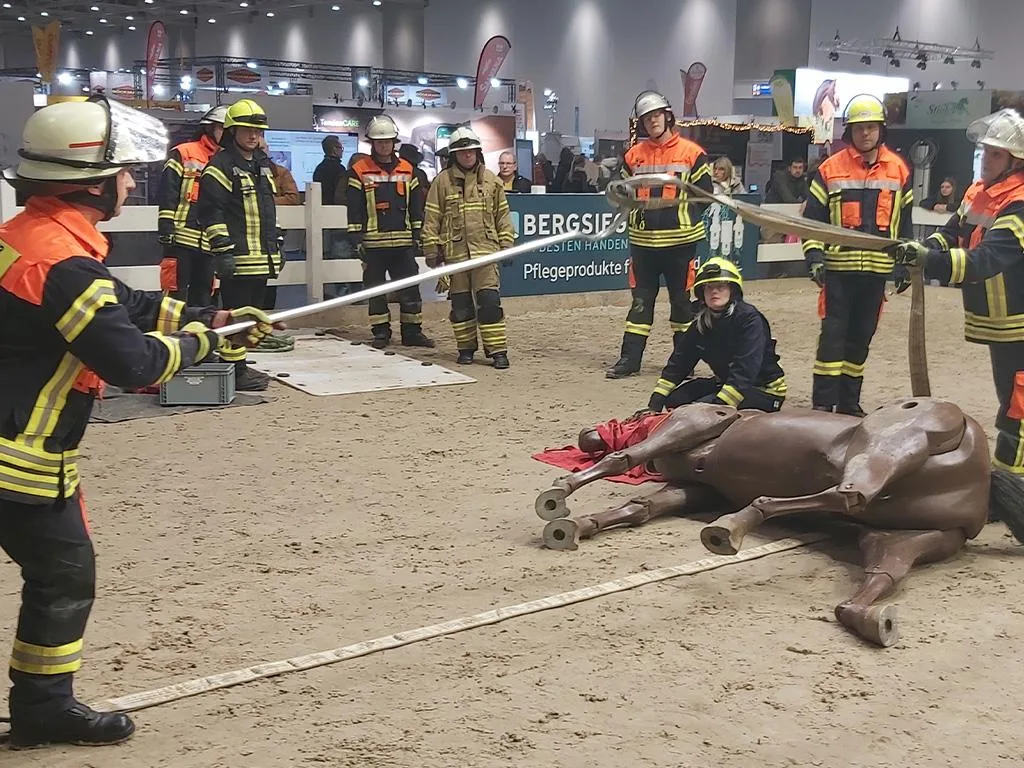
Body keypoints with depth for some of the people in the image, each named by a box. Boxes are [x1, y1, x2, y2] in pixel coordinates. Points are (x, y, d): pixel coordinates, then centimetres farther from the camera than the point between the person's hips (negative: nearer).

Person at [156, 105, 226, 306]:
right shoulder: (182, 154, -3)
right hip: (181, 239, -6)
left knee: (203, 295, 12)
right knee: (176, 293, -5)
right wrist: (166, 229, -15)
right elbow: (167, 193, -8)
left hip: (208, 242, 6)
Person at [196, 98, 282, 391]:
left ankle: (240, 364, 23)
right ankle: (234, 370, 0)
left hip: (262, 256, 9)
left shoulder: (263, 164, 19)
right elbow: (211, 212, -15)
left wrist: (277, 244, 23)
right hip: (238, 257, -9)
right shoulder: (221, 166, -8)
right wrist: (222, 250, -19)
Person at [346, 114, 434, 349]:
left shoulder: (407, 170, 11)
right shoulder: (359, 171, 0)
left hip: (403, 242, 3)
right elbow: (354, 209, -2)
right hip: (373, 243, -2)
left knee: (410, 289, 3)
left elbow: (416, 206, 14)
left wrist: (417, 235, 8)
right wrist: (356, 239, -7)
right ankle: (380, 332, 12)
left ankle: (412, 332, 11)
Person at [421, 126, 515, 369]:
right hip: (455, 251, 0)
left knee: (489, 301, -7)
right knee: (460, 303, 7)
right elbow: (432, 219, 3)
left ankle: (497, 349, -2)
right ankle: (466, 348, 19)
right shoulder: (442, 181, 3)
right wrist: (432, 251, 0)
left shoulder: (491, 181, 8)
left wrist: (507, 245, 8)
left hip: (485, 249, 0)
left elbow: (503, 215, 13)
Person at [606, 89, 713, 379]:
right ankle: (630, 358, 9)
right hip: (643, 239, 3)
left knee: (682, 299, 7)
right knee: (641, 298, 6)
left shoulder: (692, 153, -3)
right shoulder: (634, 155, 9)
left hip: (680, 240, -3)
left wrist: (683, 216, -6)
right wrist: (635, 206, 0)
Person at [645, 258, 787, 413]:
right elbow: (677, 364, 0)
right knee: (674, 398, -7)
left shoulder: (749, 319, -22)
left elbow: (744, 372, -30)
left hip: (765, 391, -8)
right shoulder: (700, 325, 0)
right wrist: (654, 405, -11)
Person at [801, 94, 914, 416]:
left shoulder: (899, 169, 5)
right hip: (839, 267, -3)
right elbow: (813, 217, 0)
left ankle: (849, 402, 21)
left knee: (861, 336, 11)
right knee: (833, 333, -5)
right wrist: (814, 255, -11)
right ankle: (822, 403, -1)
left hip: (877, 268, 3)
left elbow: (905, 220, 12)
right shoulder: (830, 169, -2)